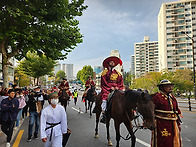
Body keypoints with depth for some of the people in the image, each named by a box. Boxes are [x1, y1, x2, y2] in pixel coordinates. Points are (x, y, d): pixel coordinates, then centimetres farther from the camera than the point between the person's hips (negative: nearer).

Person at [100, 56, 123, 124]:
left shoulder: (118, 73, 20)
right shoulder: (104, 72, 9)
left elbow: (121, 82, 15)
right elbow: (104, 82, -1)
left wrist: (118, 87, -4)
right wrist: (110, 87, -11)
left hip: (116, 89, 3)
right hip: (107, 88, -3)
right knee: (104, 98, -25)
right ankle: (103, 115, -25)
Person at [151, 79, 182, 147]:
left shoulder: (172, 97, 11)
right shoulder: (157, 96, -11)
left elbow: (177, 111, 17)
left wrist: (178, 123, 17)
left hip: (173, 124, 7)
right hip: (161, 124, -7)